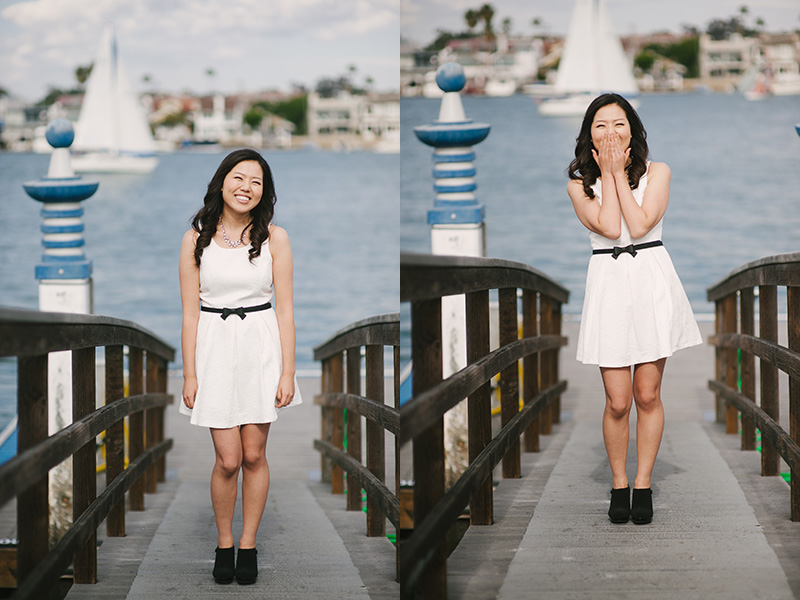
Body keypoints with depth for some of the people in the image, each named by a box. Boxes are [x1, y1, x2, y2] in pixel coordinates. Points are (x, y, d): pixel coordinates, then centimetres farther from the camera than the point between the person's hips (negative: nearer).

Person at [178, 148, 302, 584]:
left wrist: (287, 372, -5)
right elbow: (190, 313, 0)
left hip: (262, 347, 1)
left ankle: (248, 545, 18)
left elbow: (284, 310, 0)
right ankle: (223, 544, 16)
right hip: (215, 348, -1)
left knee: (254, 455, 4)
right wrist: (190, 375, -3)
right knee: (228, 461, -4)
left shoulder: (274, 238, 0)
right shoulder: (196, 239, -1)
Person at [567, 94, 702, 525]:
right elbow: (609, 227, -11)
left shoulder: (657, 172, 3)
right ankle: (618, 485, 15)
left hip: (651, 282, 0)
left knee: (647, 395, 3)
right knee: (618, 401, -3)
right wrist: (607, 173, -5)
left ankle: (643, 485, 16)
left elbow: (639, 224, -11)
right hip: (608, 283, 0)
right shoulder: (579, 185, 4)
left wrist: (619, 172, -5)